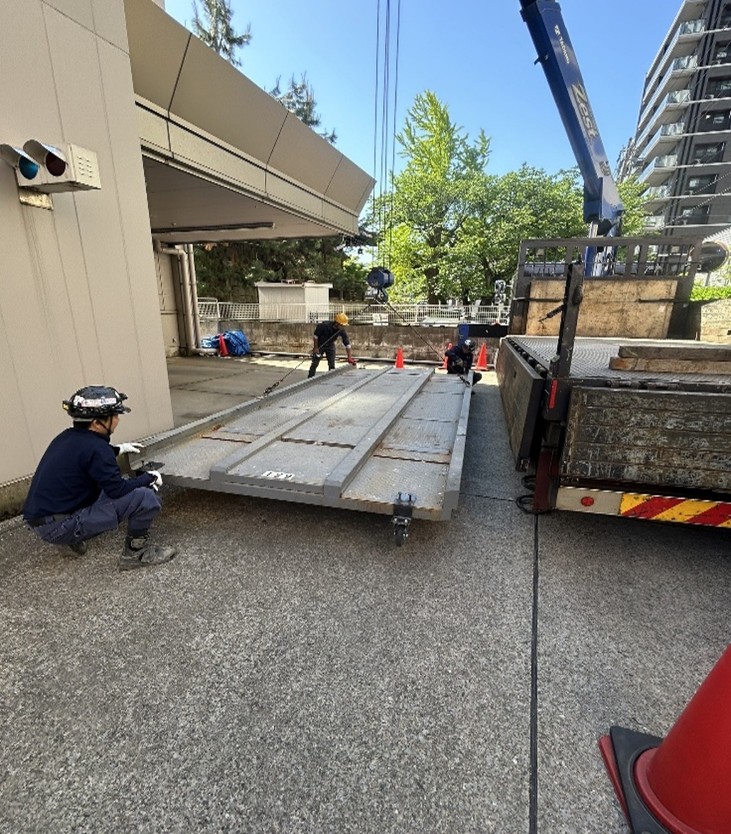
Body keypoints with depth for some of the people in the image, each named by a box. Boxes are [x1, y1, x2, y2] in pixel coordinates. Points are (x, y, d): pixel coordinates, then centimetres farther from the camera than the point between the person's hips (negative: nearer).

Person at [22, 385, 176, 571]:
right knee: (145, 497, -19)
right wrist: (150, 477, -4)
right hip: (58, 526, -9)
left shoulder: (67, 437, 5)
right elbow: (118, 490, -18)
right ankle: (136, 552, 0)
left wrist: (118, 449, 31)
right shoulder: (95, 447, -22)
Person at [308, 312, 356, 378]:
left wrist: (349, 357, -21)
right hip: (320, 345, -3)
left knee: (332, 365, -1)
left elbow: (347, 344, -17)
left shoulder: (342, 331, -22)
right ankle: (309, 379, 20)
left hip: (330, 346, 3)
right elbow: (315, 336, -19)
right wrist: (315, 348, -17)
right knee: (315, 363, 4)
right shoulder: (324, 325, -31)